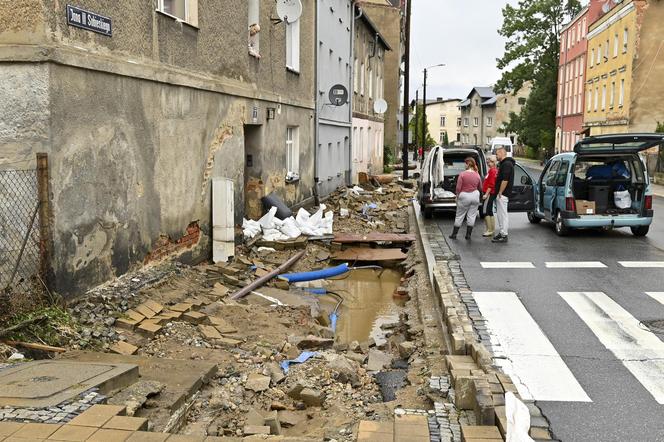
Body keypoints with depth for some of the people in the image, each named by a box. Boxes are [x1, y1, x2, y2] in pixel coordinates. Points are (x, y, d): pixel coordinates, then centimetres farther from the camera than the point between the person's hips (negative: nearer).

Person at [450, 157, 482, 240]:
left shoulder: (462, 174, -12)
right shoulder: (477, 175, -1)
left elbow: (458, 187, -12)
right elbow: (480, 188, 10)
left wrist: (457, 196, 3)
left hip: (464, 196, -3)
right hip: (475, 196, 3)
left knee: (459, 216, 7)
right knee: (471, 216, 8)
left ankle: (454, 234, 14)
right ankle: (468, 235, 10)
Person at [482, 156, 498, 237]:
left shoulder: (493, 171, -14)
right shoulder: (494, 170, 16)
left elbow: (491, 184, -20)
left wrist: (486, 194, -20)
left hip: (490, 194, -10)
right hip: (492, 194, 10)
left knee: (486, 212, -8)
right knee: (490, 212, 14)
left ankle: (489, 230, -6)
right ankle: (493, 230, 20)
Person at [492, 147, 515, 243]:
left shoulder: (506, 164, -16)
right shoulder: (504, 163, 18)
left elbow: (505, 180, -23)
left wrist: (500, 193, -21)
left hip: (503, 194, -11)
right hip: (502, 194, 11)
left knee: (503, 214, -7)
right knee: (500, 214, 16)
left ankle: (504, 236, -4)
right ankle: (501, 232, 23)